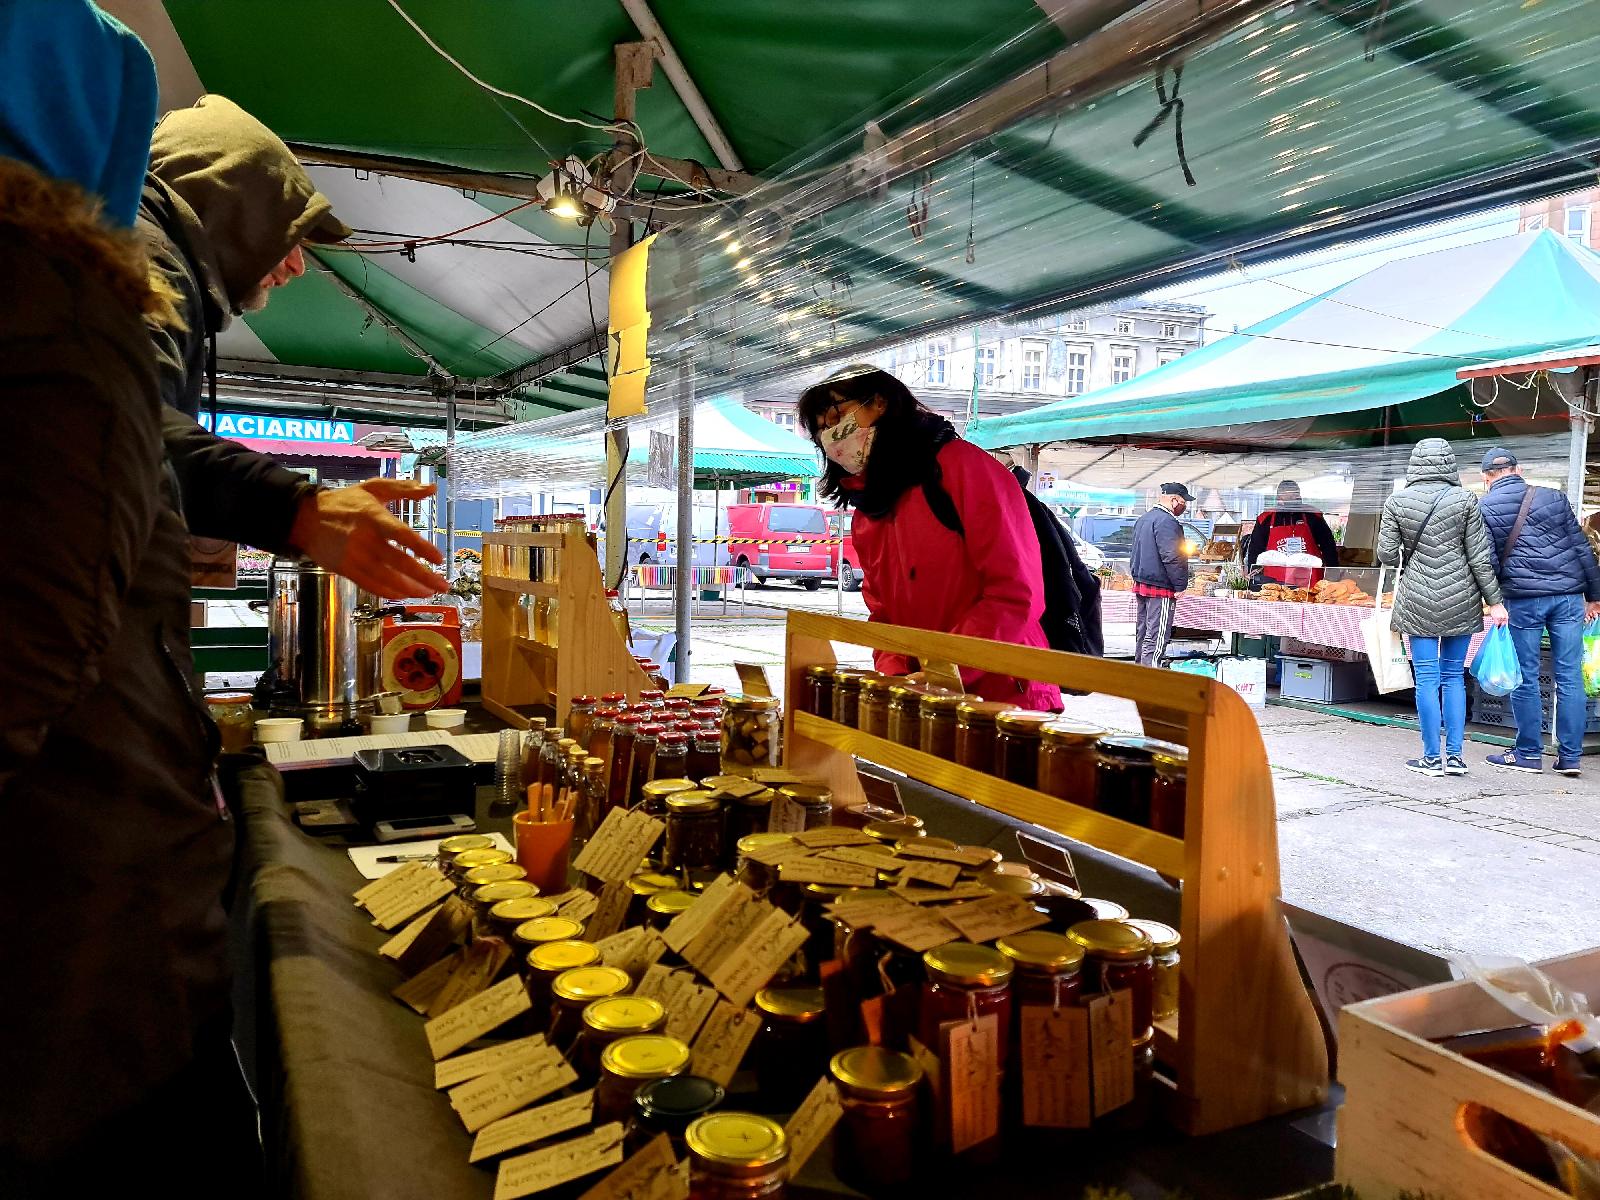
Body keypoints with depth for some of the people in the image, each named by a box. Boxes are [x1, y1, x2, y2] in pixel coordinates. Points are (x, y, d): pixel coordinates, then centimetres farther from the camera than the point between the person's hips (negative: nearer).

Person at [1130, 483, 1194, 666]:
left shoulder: (1143, 519, 16)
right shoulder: (1166, 521, -16)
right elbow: (1172, 557, -22)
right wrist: (1180, 585, -16)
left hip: (1140, 583, 10)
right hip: (1161, 588, -10)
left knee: (1142, 631, 16)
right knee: (1157, 637, -8)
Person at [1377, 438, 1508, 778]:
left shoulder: (1396, 502, -3)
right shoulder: (1464, 500, -2)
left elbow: (1387, 555, -2)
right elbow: (1480, 556, -2)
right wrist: (1494, 601, 4)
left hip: (1418, 600, -1)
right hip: (1461, 599, 1)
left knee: (1427, 678, 3)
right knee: (1454, 676, 11)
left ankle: (1433, 758, 7)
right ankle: (1455, 755, 13)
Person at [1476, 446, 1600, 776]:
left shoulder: (1484, 508, 2)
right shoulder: (1552, 497, 10)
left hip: (1523, 599, -3)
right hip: (1568, 595, 3)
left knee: (1525, 679, 6)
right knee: (1570, 677, 6)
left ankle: (1528, 753, 12)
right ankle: (1570, 756, 9)